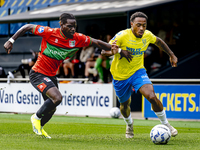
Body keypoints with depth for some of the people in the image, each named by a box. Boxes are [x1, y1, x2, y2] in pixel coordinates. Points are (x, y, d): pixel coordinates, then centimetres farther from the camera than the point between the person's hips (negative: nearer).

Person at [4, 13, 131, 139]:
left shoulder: (78, 39, -6)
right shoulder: (50, 33, -20)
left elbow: (97, 43, 4)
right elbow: (28, 27, -10)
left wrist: (119, 50, 2)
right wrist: (11, 40, -13)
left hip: (51, 76, 7)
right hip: (38, 74, -7)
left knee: (51, 108, 16)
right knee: (57, 97, -26)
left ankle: (39, 127, 45)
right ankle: (36, 117, -1)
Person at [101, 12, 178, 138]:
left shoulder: (147, 35, -10)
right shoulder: (122, 36, -24)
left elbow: (158, 41, 15)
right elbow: (103, 52, -24)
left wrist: (172, 55, 18)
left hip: (138, 71, 1)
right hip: (120, 76, -1)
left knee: (152, 97, -22)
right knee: (125, 104, 15)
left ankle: (166, 124, -3)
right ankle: (129, 124, 50)